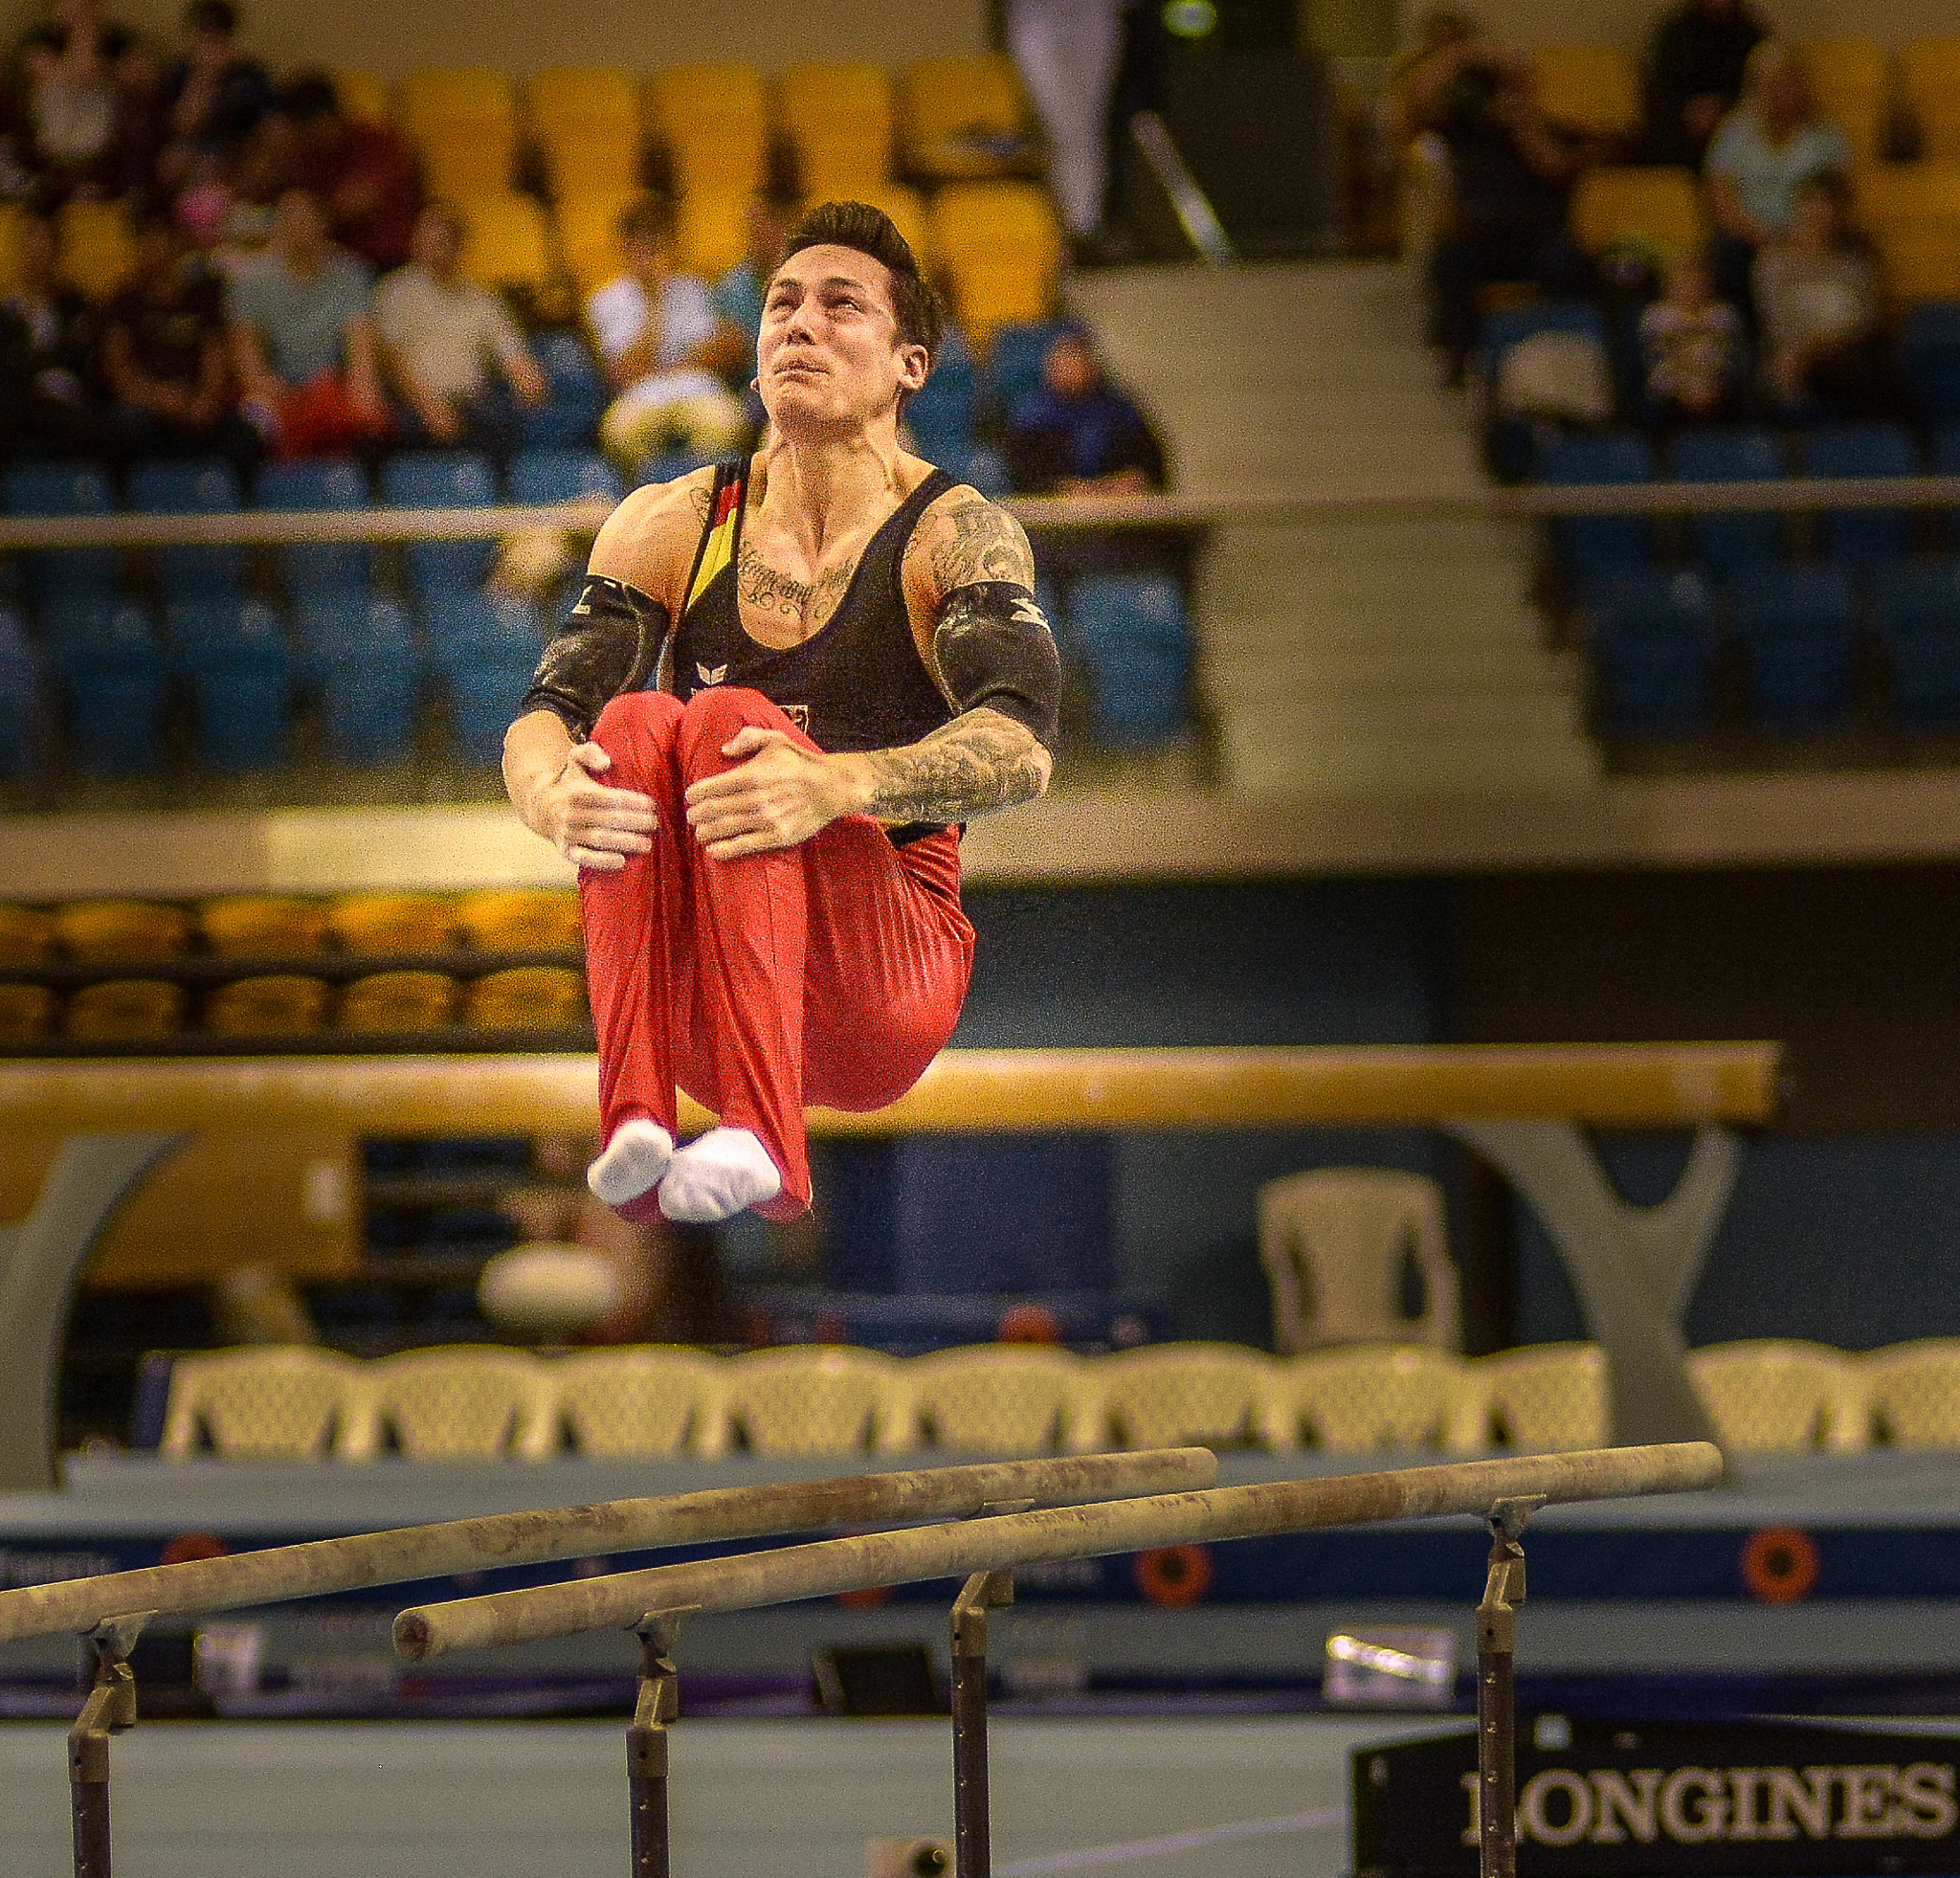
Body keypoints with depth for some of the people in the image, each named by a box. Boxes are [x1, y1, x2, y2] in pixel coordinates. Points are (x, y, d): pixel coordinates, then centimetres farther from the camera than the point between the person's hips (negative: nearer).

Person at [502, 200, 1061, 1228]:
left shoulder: (956, 536, -2)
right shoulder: (670, 524, 10)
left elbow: (1022, 746, -20)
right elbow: (546, 710, 0)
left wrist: (837, 785, -40)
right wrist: (548, 793, -26)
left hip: (886, 989, -3)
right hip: (697, 983, 3)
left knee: (729, 720, -27)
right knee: (634, 725, -23)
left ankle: (760, 1140, -45)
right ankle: (635, 1122, -41)